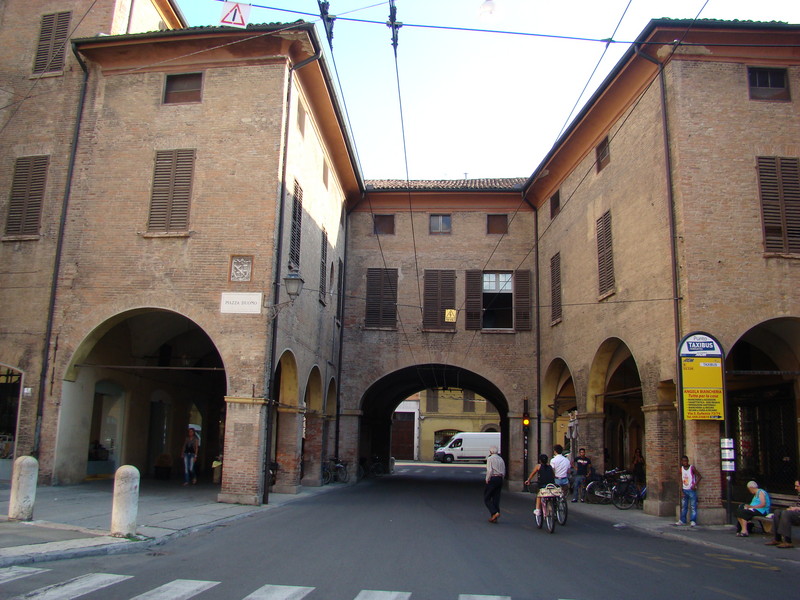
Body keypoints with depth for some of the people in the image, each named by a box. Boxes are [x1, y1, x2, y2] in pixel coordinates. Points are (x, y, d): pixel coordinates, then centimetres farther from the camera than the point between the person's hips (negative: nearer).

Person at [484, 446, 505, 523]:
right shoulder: (501, 459, 13)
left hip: (492, 479, -7)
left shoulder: (490, 459, -6)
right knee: (496, 499, 9)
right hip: (500, 479, 7)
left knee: (486, 498, 2)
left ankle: (495, 513, -14)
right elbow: (504, 472, 13)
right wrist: (501, 479, 18)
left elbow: (489, 470, -16)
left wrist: (487, 480, -7)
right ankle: (494, 518, 11)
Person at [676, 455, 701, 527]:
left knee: (693, 506, -5)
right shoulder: (681, 469, 6)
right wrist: (681, 490, 2)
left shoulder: (692, 468, -7)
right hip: (684, 490, 5)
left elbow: (699, 476, -8)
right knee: (684, 506, 8)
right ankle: (682, 520, 13)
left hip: (691, 490, -5)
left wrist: (694, 485, -17)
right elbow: (681, 480, 8)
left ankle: (693, 521, -2)